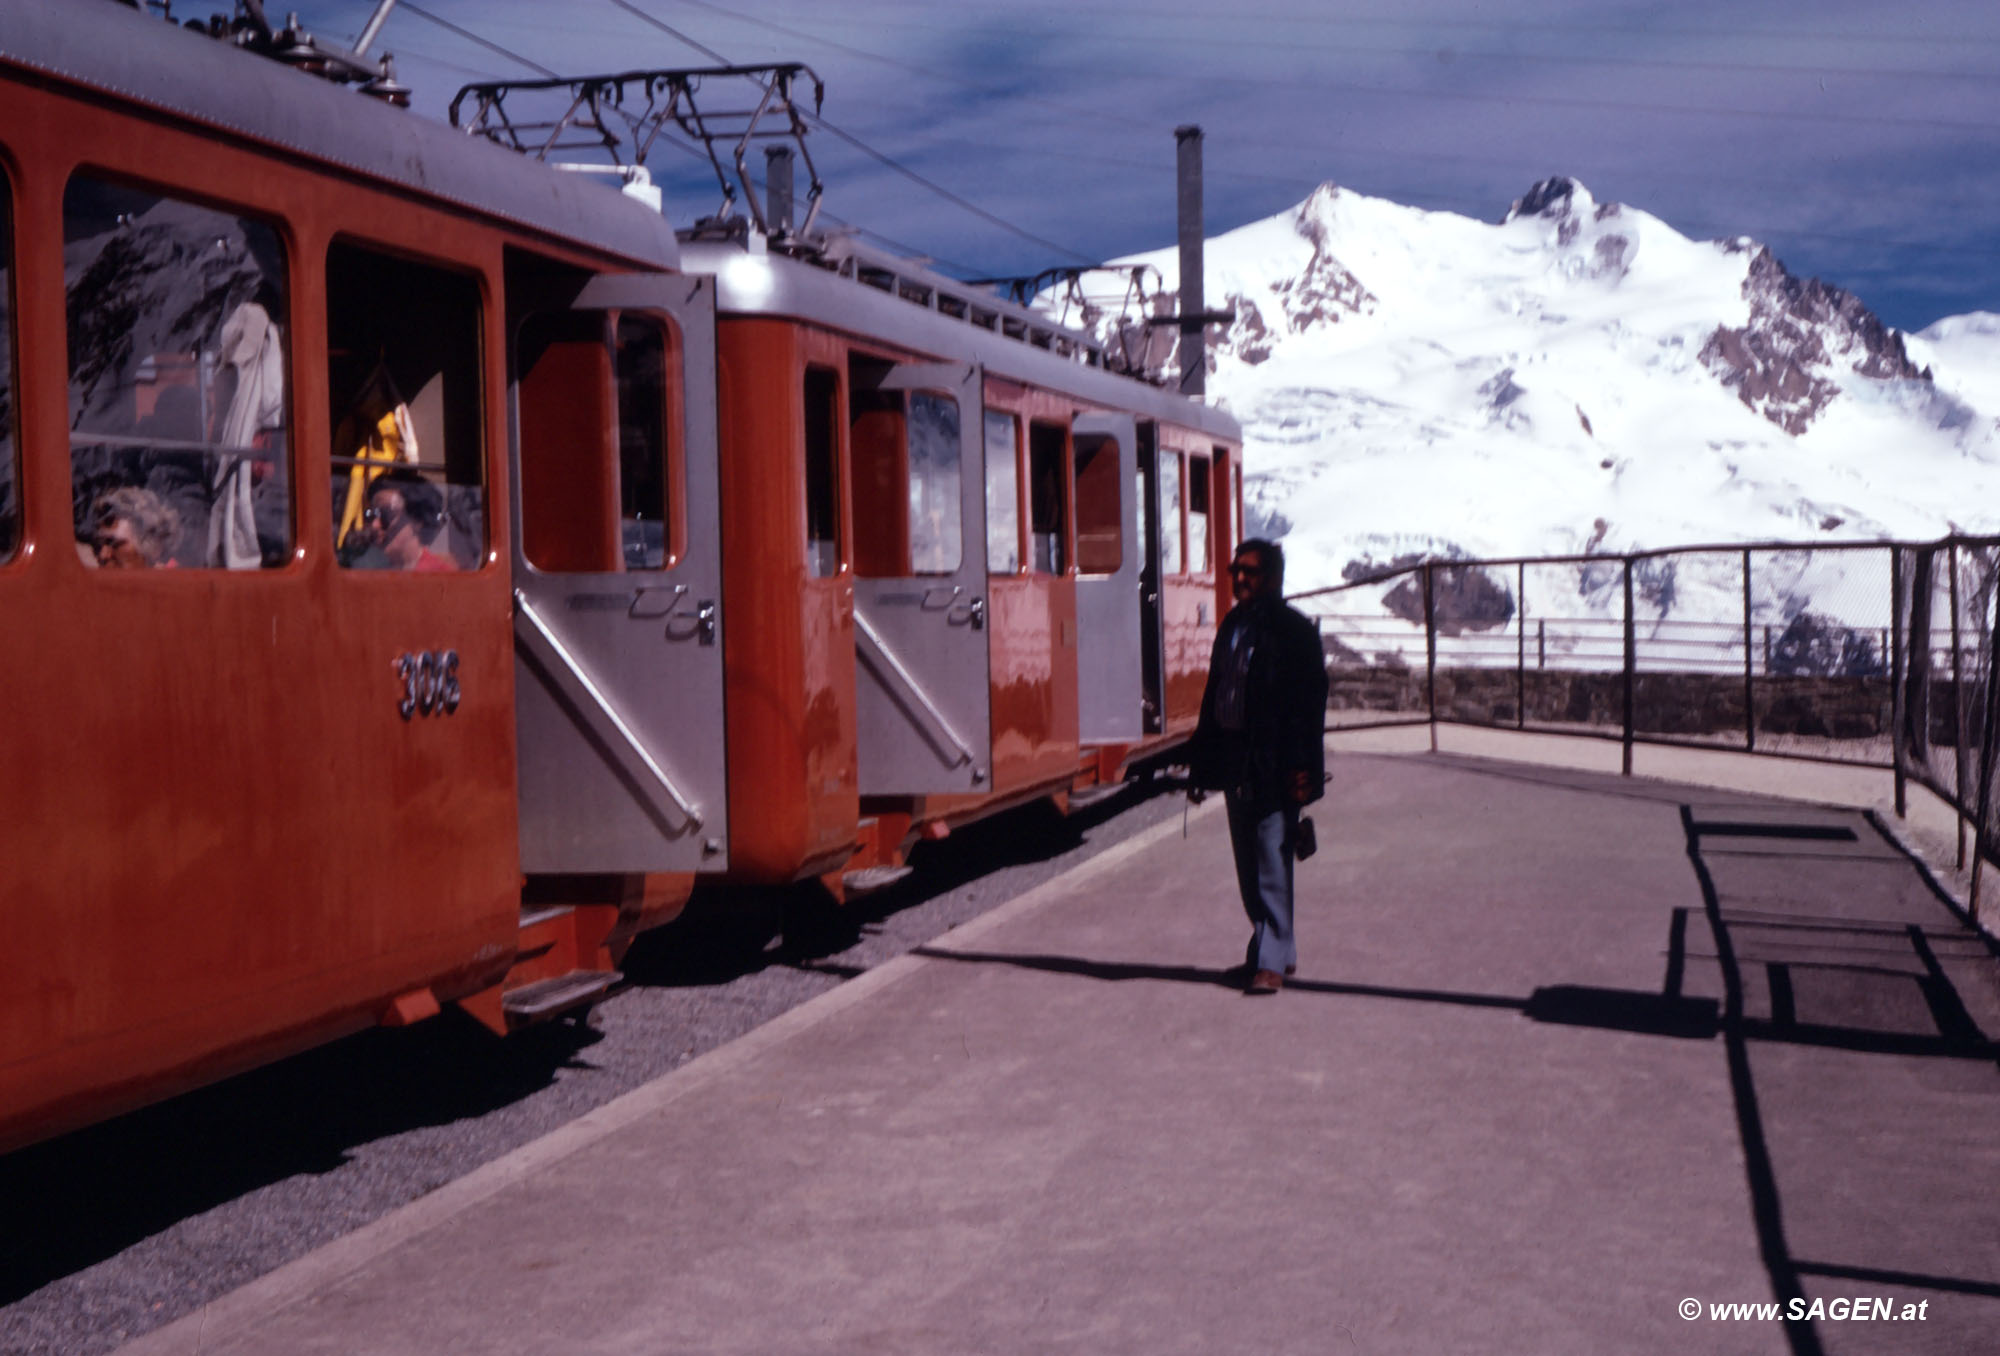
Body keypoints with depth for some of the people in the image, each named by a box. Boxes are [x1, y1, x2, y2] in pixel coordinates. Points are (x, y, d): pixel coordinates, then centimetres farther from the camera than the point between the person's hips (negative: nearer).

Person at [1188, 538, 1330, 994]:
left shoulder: (1294, 630, -8)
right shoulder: (1233, 625, 13)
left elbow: (1310, 701, -11)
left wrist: (1301, 769, -17)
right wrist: (1203, 760, 14)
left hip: (1273, 765, -7)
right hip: (1236, 763, 7)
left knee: (1272, 862, -6)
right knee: (1248, 863, 13)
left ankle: (1271, 960, -2)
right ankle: (1275, 947, 25)